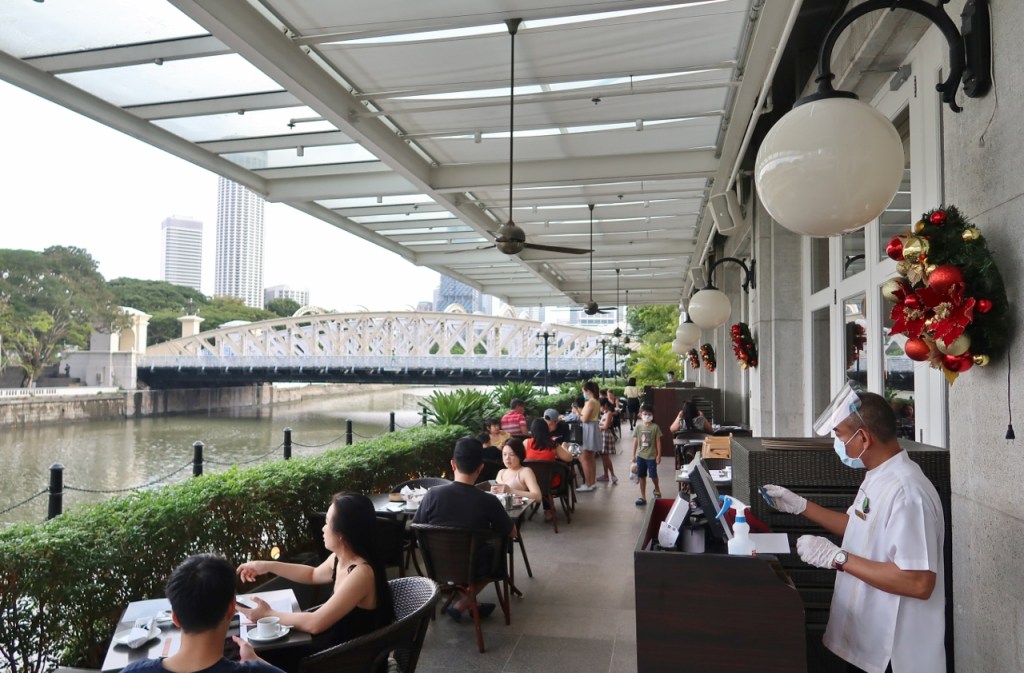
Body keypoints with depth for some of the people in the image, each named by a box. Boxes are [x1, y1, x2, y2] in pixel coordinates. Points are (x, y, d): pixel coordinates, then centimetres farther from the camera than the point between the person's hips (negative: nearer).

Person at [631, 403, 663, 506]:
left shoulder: (655, 427, -6)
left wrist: (659, 455, -6)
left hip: (651, 456, -2)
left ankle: (657, 490, 35)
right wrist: (633, 455, 4)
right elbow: (635, 442, 5)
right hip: (640, 456, 3)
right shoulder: (638, 427, 1)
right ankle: (643, 497, 14)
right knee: (642, 476, 7)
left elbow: (658, 442, -4)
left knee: (653, 475, 4)